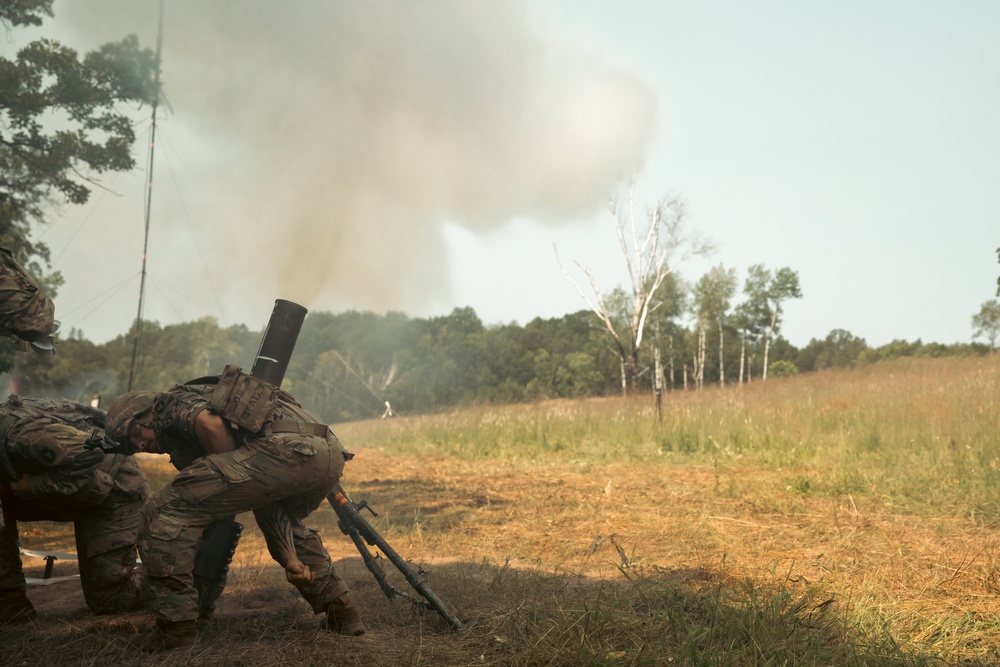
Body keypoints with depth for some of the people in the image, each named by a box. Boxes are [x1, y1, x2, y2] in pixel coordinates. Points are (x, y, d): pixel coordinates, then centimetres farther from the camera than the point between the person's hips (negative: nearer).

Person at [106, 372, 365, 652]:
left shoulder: (177, 402, 17)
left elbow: (209, 424, -10)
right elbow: (267, 497, 31)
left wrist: (234, 475, 5)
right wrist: (290, 558, 23)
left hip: (286, 447, -10)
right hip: (330, 452, 10)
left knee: (164, 511, 0)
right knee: (283, 519, 41)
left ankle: (176, 625, 5)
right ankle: (341, 610, 37)